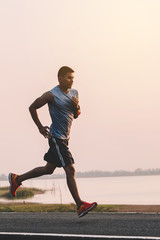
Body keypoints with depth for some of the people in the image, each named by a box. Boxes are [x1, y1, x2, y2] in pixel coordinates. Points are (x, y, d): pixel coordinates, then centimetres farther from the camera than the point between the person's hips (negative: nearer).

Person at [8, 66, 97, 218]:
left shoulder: (74, 93, 10)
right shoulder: (52, 95, -13)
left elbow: (76, 115, 18)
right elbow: (32, 107, -3)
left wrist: (76, 107, -5)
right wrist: (40, 127, -4)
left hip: (64, 138, 9)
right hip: (56, 137, -9)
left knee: (49, 169, 16)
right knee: (70, 170, -12)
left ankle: (17, 179, 31)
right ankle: (80, 206, -10)